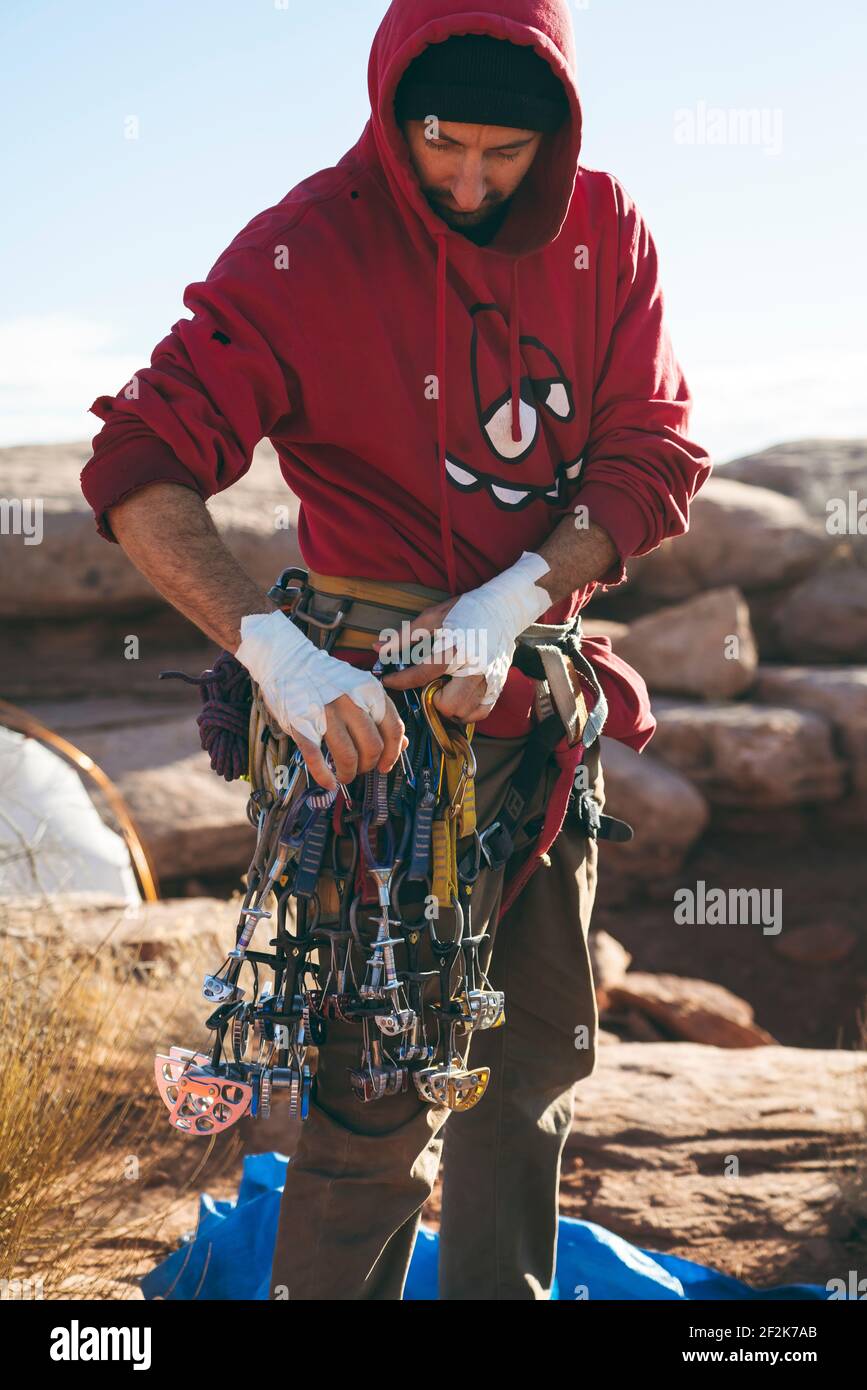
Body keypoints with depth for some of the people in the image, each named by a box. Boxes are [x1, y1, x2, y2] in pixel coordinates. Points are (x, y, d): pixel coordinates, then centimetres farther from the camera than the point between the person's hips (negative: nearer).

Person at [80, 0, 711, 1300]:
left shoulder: (605, 232, -1)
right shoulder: (309, 249, -15)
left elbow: (654, 455, -4)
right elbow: (140, 470, -21)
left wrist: (510, 603, -20)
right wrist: (274, 649, -36)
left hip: (547, 695, 5)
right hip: (390, 707, -5)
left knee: (536, 1058, 15)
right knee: (384, 1086, -7)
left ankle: (503, 1289, 31)